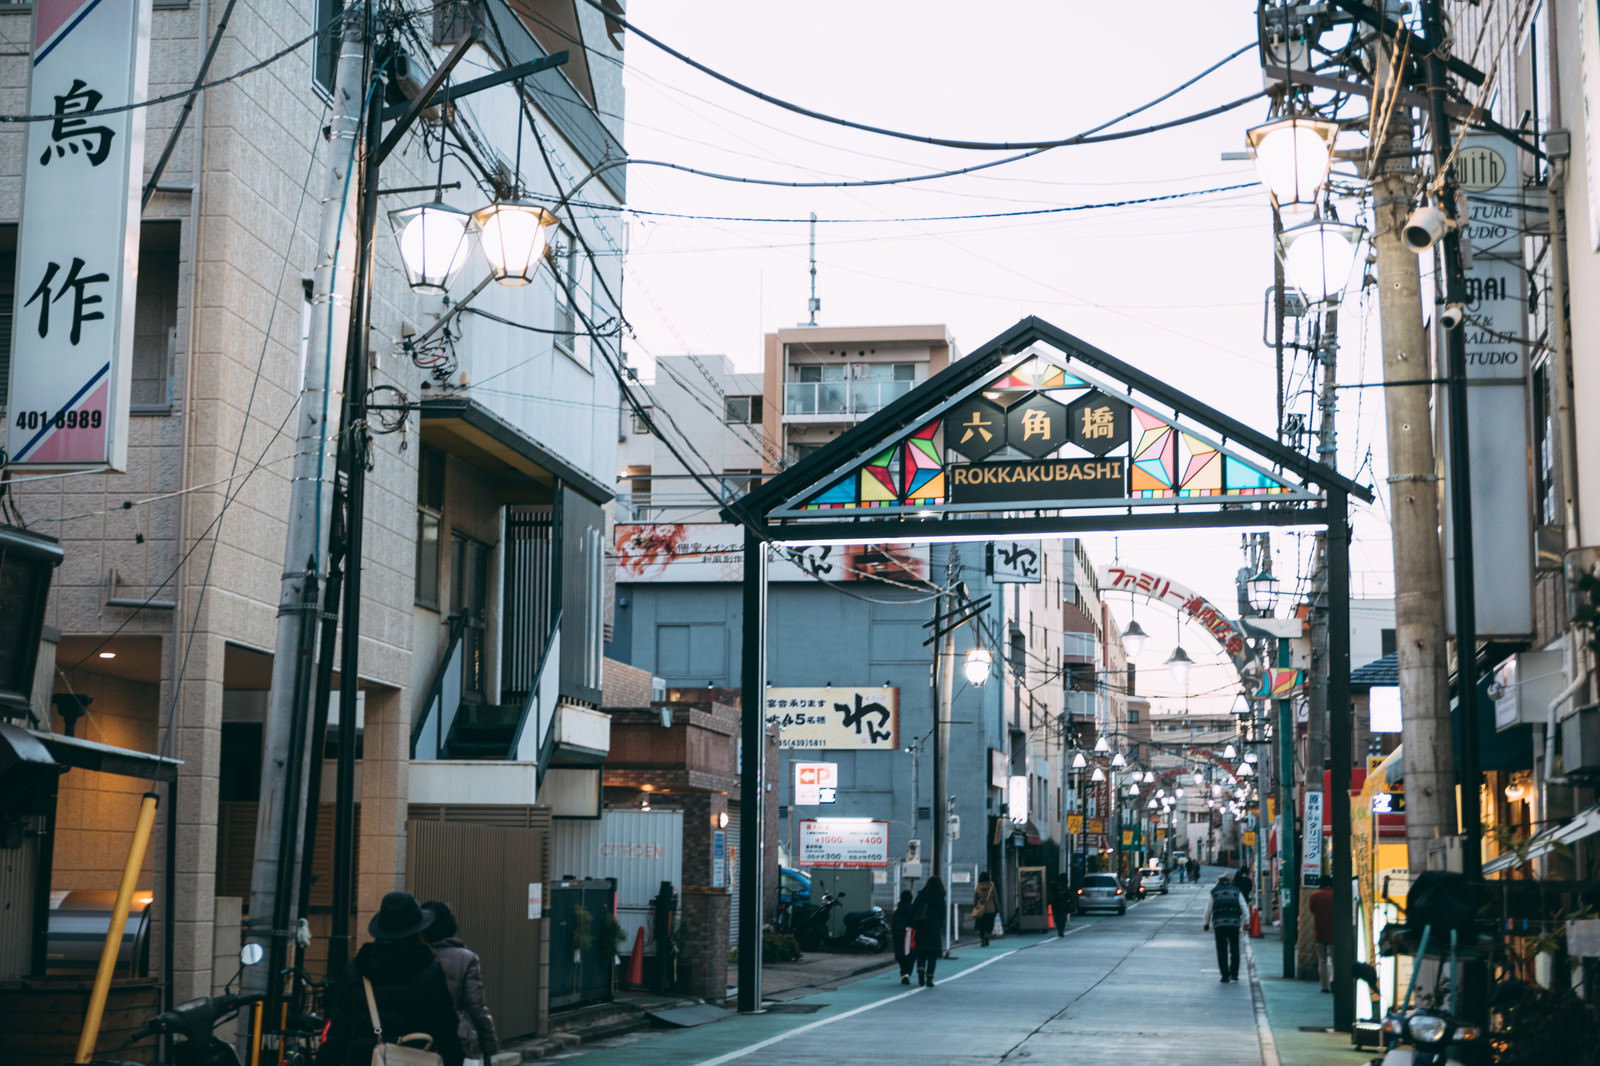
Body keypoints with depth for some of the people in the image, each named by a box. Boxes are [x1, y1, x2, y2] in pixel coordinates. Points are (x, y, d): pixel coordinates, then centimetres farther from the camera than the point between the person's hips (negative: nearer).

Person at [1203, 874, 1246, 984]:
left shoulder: (1214, 893, 9)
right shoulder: (1237, 892, 10)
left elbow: (1208, 911, 10)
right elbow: (1244, 910, 5)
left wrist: (1205, 923, 24)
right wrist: (1243, 922, 18)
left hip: (1219, 924, -1)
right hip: (1234, 924, 1)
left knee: (1222, 951, 4)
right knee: (1234, 950, 12)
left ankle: (1225, 976, 1)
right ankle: (1234, 974, 12)